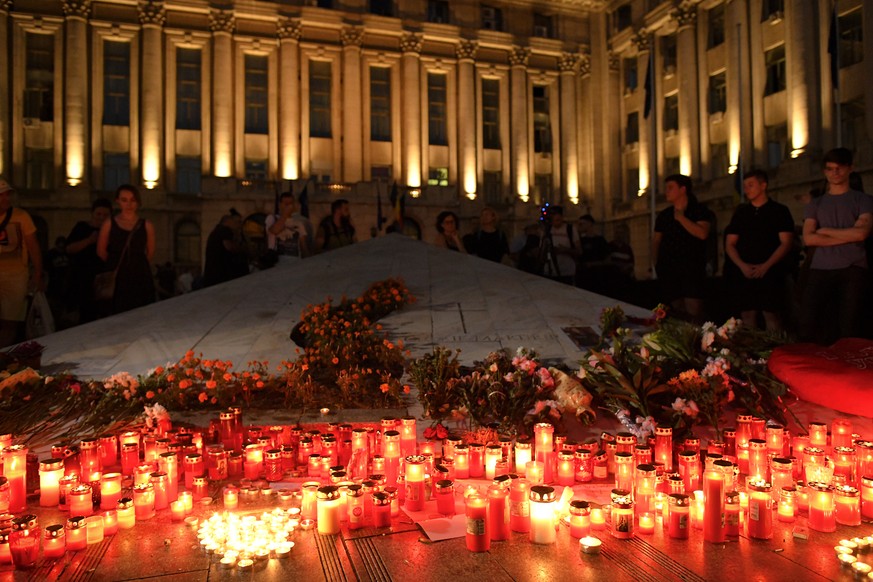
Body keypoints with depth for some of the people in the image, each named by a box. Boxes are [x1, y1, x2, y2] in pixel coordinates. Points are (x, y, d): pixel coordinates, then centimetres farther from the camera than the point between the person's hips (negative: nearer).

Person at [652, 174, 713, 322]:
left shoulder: (700, 211, 1)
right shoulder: (663, 215, 13)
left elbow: (702, 234, -15)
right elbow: (656, 240, 17)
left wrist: (681, 218, -10)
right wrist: (656, 264, 8)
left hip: (692, 268, -3)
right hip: (668, 269, 3)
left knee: (694, 311, -14)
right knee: (678, 310, 2)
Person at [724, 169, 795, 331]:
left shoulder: (779, 211, 6)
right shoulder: (740, 213, 16)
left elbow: (786, 243, -2)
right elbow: (729, 244, 12)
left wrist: (766, 266, -14)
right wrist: (742, 265, -5)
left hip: (770, 273, -3)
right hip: (744, 274, 3)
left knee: (771, 315, -9)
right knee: (747, 315, 1)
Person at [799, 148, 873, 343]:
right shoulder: (815, 205, 17)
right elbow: (808, 239, 2)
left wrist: (825, 231, 4)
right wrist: (847, 237, -3)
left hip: (852, 269, -2)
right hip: (820, 269, 2)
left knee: (848, 326, -6)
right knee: (808, 324, -10)